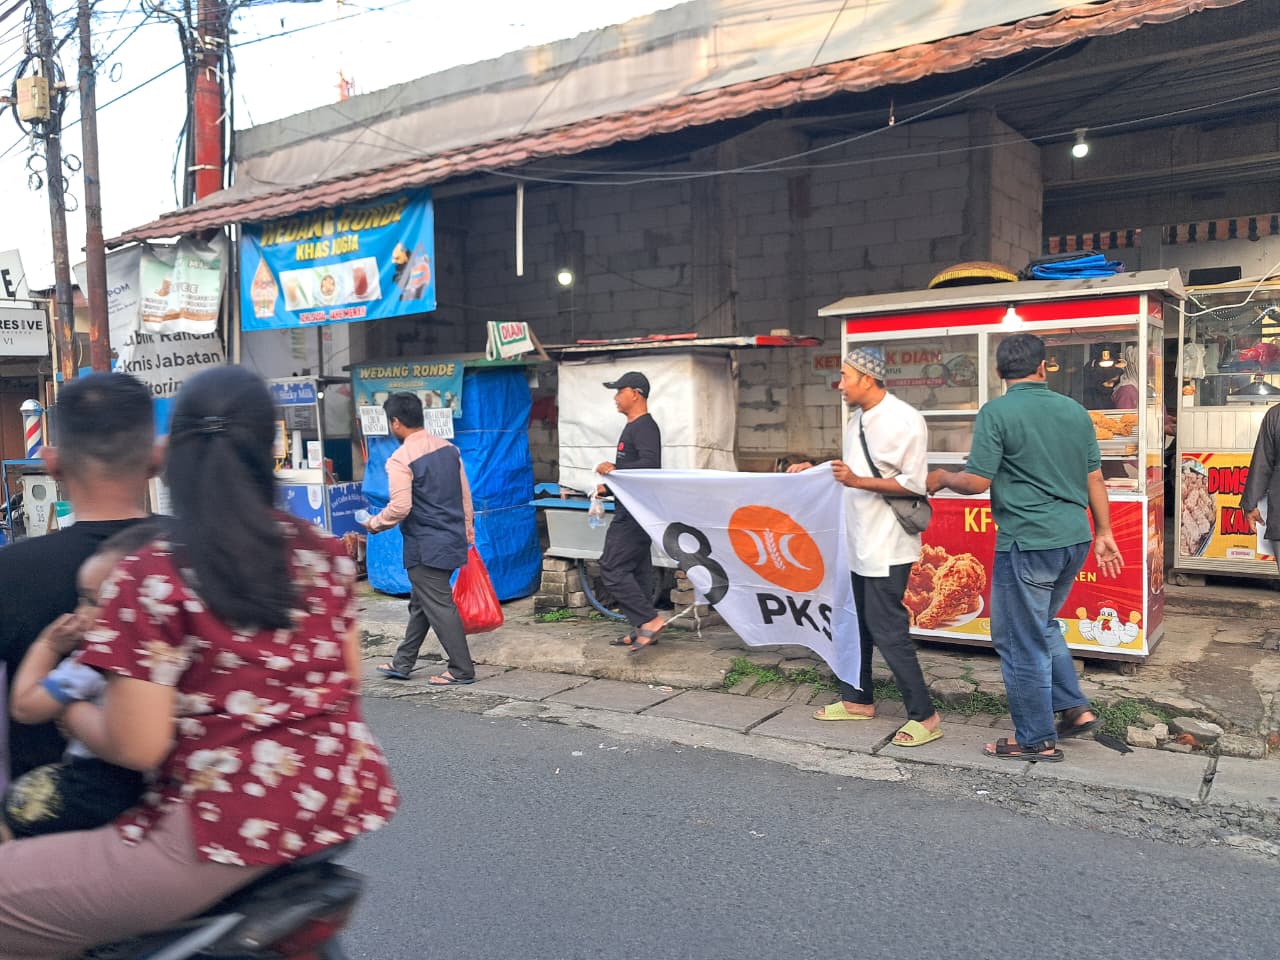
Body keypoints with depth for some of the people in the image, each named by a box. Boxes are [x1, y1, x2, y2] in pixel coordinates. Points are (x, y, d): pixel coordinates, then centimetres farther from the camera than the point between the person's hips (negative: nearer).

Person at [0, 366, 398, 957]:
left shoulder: (148, 579, -13)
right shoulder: (325, 554, 2)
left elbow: (137, 747, -13)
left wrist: (67, 708, 5)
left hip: (230, 828, -6)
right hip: (340, 803, 7)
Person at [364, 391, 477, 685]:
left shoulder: (400, 459, -16)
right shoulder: (448, 448, 7)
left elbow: (400, 508, -21)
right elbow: (465, 494, 12)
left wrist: (374, 524, -3)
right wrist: (467, 527, 22)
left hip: (425, 546, -8)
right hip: (452, 538, 8)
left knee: (439, 607, 1)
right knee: (420, 603, 17)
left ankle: (462, 670, 7)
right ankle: (402, 663, 28)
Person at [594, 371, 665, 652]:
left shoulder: (644, 427, -13)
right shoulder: (632, 427, 20)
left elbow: (650, 464, -28)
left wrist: (614, 470, -29)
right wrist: (609, 488, 17)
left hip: (635, 512, -11)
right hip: (630, 511, 11)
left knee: (611, 567, -13)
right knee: (637, 569, 11)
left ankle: (649, 620, -14)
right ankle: (643, 629, 16)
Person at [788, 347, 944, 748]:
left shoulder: (904, 420, -16)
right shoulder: (857, 419, 11)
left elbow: (914, 483, -19)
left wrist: (857, 481, -24)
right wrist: (814, 472, 10)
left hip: (886, 545, -9)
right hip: (858, 541, 9)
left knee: (888, 631, -6)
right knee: (855, 624, 17)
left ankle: (924, 716, 5)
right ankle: (857, 699, 32)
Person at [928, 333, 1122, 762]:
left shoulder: (996, 412, -11)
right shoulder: (1074, 410, 7)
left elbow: (977, 481, -14)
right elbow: (1095, 478, 12)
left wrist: (942, 478, 6)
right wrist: (1103, 533, 21)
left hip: (1027, 542, -7)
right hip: (1074, 538, 7)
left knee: (1021, 642, 5)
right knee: (1042, 625, 27)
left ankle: (1037, 740, 15)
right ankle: (1076, 708, 26)